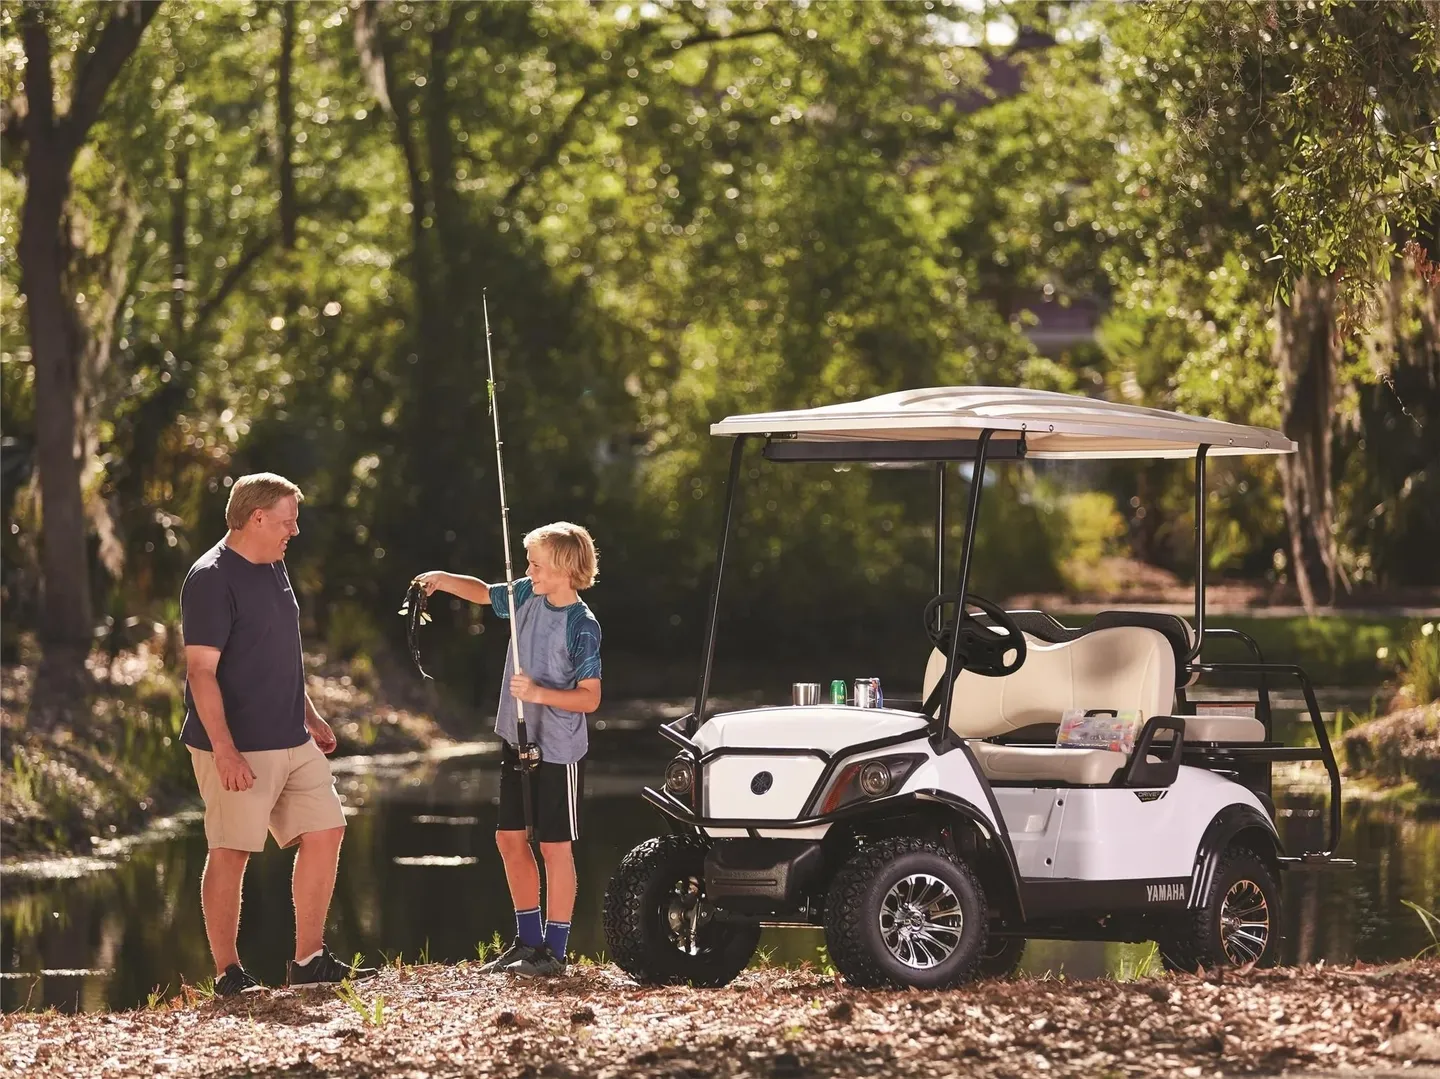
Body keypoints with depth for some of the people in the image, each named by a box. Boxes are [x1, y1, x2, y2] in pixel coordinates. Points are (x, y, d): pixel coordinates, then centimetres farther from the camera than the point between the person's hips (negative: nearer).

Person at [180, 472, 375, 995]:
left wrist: (311, 716, 24)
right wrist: (224, 750, -24)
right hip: (239, 748, -9)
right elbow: (201, 670, -19)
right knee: (231, 852, -4)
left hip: (293, 741, 9)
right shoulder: (211, 579, -14)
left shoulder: (274, 569, 14)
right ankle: (228, 973, 3)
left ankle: (309, 960, 14)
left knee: (324, 833, 7)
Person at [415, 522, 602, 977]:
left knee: (554, 846, -1)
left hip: (558, 751, -8)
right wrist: (442, 580, 2)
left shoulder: (582, 627, -19)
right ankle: (528, 940, 23)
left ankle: (554, 950, 5)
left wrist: (538, 693, -28)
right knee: (510, 837, 12)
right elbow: (483, 592, 19)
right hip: (518, 740, 8)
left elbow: (590, 698, -18)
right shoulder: (527, 596, 1)